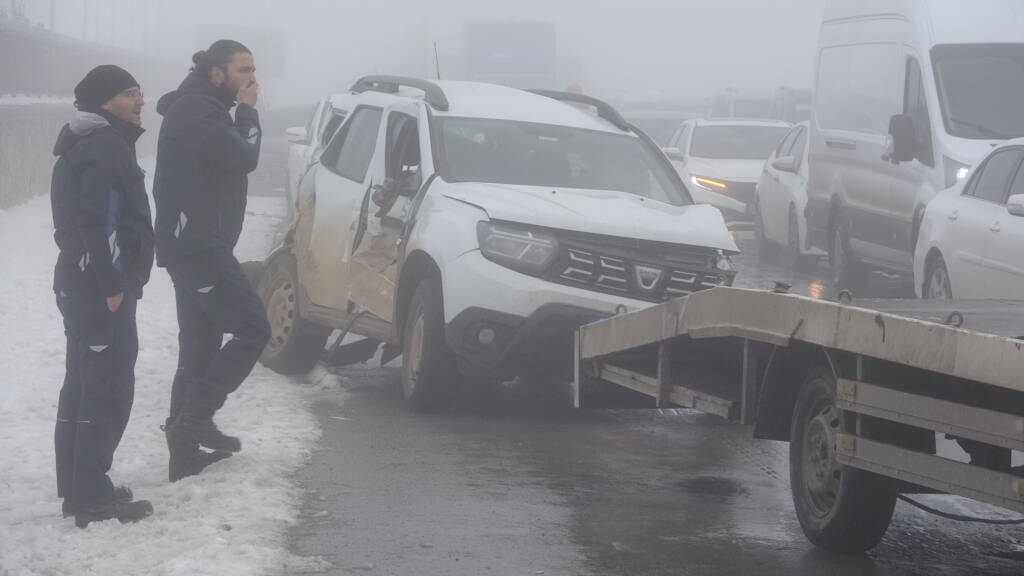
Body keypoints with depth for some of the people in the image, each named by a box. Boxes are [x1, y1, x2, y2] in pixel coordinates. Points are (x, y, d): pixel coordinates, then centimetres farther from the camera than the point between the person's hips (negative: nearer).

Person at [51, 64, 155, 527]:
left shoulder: (84, 146, 18)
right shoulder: (106, 148, -15)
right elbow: (100, 223, -24)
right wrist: (112, 287, -23)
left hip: (79, 284, 11)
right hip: (101, 289, -11)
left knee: (82, 387, 14)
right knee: (108, 392, -8)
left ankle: (76, 488, 20)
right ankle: (92, 498, -7)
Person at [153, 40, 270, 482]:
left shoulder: (204, 109, 19)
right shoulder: (195, 108, -14)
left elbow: (230, 161, 20)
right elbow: (243, 157, -20)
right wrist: (247, 111, -7)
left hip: (197, 244, 11)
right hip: (198, 245, -11)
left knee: (199, 347, 11)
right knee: (252, 329, -10)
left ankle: (185, 452, 13)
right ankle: (194, 418, -10)